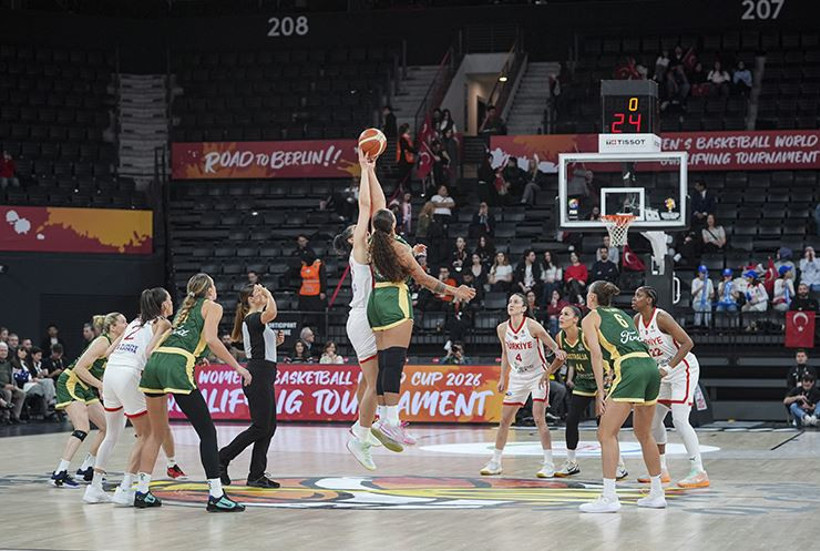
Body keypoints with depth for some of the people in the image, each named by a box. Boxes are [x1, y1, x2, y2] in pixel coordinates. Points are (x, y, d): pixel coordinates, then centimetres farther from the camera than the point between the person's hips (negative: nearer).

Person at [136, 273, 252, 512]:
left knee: (157, 432, 18)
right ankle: (215, 495, -8)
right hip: (177, 365, -7)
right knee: (207, 432, -2)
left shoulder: (184, 308, 31)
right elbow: (211, 339, -3)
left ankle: (141, 492, 16)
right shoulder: (212, 307, 13)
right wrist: (237, 367, -1)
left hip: (154, 361, 7)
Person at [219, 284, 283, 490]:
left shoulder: (256, 322, 19)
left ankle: (256, 475, 8)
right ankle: (221, 459, -3)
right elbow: (271, 313, -32)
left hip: (264, 378, 10)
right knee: (260, 426, -9)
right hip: (258, 377, -10)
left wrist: (275, 342, 13)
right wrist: (268, 293, -17)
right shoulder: (252, 319, -11)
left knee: (269, 427, 7)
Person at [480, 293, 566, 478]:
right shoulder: (502, 329, -3)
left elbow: (553, 345, -17)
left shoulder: (532, 326, -18)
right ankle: (495, 462, 15)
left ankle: (549, 464, -7)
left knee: (539, 419, -13)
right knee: (505, 420, 5)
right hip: (517, 377, 5)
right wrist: (503, 377, 13)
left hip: (538, 375, -5)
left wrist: (558, 352, -39)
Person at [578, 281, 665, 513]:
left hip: (630, 369, -7)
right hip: (651, 366, 7)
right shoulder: (622, 315, 28)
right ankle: (657, 493, 23)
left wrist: (600, 392, -5)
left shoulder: (590, 319, 9)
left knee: (606, 433, -3)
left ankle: (609, 497, -10)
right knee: (644, 434, 19)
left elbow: (597, 354, -2)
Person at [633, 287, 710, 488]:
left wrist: (668, 368, -33)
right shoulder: (637, 320, 3)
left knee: (680, 420, -18)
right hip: (665, 373, 9)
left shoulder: (662, 318, -22)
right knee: (653, 419, 11)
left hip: (684, 369, -9)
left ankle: (699, 473, -18)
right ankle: (661, 471, 22)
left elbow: (687, 343, -28)